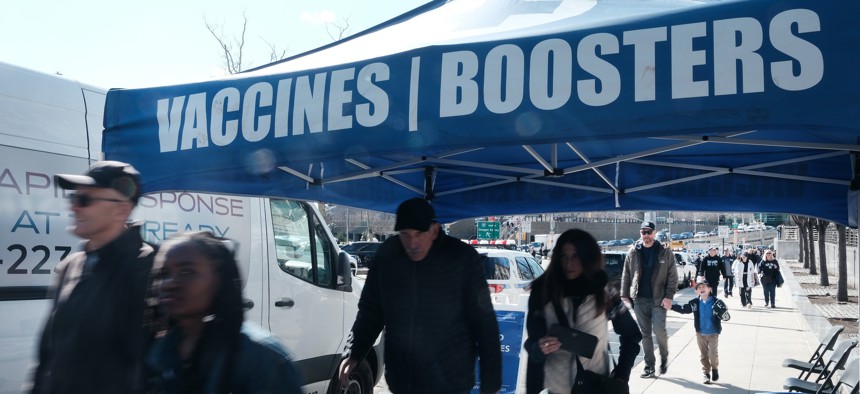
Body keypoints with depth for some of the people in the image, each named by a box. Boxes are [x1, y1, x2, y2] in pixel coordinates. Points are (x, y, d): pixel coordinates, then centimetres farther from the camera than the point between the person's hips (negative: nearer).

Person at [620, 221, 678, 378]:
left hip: (658, 299, -2)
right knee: (645, 333, 6)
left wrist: (669, 296, -10)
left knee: (659, 330, -9)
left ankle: (664, 357, 21)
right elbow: (626, 275, 8)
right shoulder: (633, 252, 4)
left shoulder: (665, 252, -1)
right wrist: (625, 295, 3)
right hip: (639, 300, 2)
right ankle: (649, 367, 14)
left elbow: (672, 276, -2)